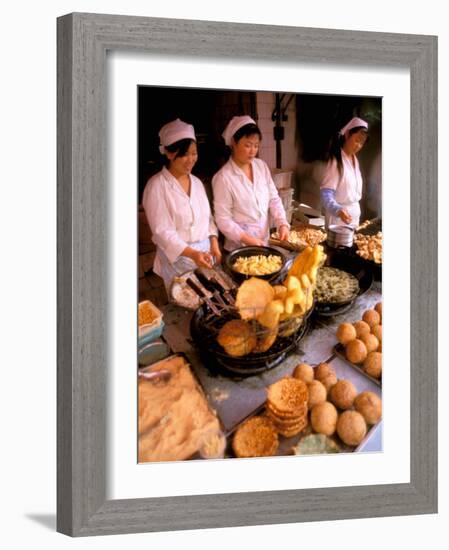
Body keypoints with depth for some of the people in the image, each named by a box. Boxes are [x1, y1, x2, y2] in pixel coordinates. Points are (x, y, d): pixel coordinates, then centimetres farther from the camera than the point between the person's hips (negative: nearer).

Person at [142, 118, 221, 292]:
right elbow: (162, 232, -17)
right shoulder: (157, 186, -12)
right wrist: (192, 254, -27)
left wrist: (214, 245, -1)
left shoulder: (196, 182, 9)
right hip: (177, 257, -6)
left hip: (205, 253, 6)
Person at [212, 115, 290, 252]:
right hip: (239, 247, -5)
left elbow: (273, 199, 6)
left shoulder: (261, 166, 1)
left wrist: (282, 224, -10)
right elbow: (223, 219, -14)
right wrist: (246, 239, -22)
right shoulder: (223, 177, -15)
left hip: (264, 243, 5)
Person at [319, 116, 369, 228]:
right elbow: (326, 194, -22)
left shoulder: (355, 159, 9)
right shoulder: (336, 161, -16)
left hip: (354, 214, 7)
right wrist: (338, 210, -39)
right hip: (338, 215, -7)